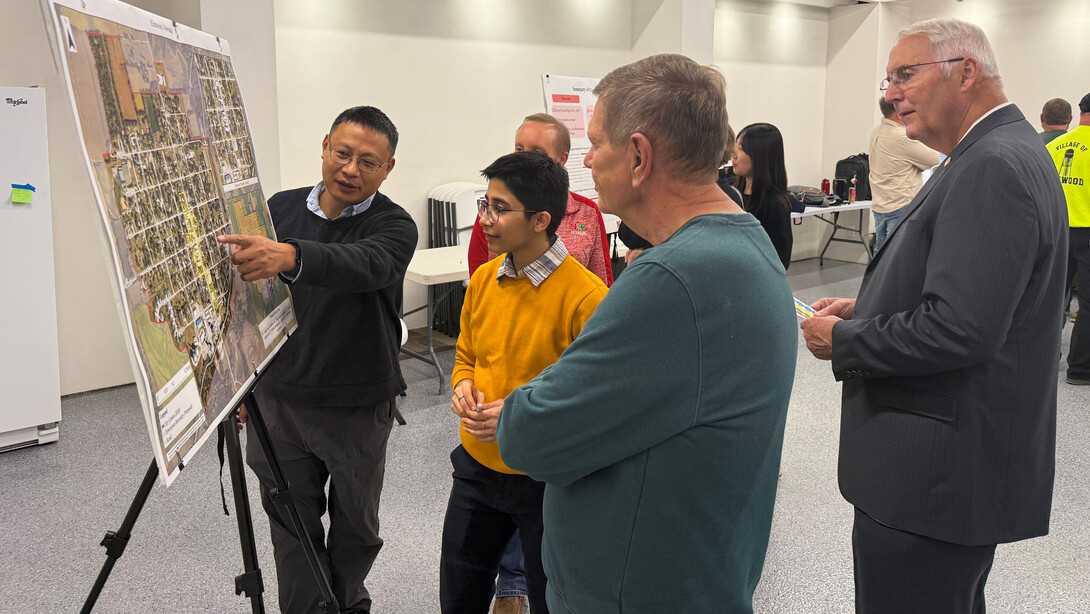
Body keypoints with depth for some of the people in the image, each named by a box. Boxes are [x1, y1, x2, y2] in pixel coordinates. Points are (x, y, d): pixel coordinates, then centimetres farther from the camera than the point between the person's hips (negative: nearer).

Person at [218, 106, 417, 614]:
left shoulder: (394, 227, -12)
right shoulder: (280, 208, 2)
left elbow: (363, 265, -36)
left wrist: (289, 256, -54)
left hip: (357, 409, -2)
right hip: (278, 400, 3)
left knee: (355, 525, 16)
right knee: (291, 526, 11)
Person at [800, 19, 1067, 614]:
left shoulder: (993, 167, -21)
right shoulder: (1002, 154, 13)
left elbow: (960, 329, -29)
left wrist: (842, 340, -15)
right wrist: (866, 308, 7)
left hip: (938, 470, -11)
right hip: (960, 459, 11)